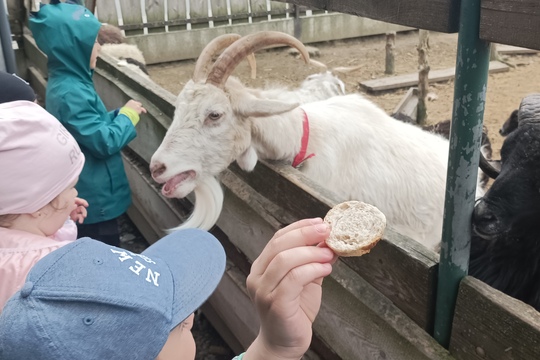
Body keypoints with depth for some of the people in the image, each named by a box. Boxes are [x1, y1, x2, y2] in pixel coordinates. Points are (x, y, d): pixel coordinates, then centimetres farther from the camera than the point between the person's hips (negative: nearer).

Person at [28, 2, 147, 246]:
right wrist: (127, 115, -12)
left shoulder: (67, 83, 5)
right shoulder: (71, 93, -26)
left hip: (90, 190, 9)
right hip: (95, 195, -9)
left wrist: (120, 114, 0)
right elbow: (104, 142, -25)